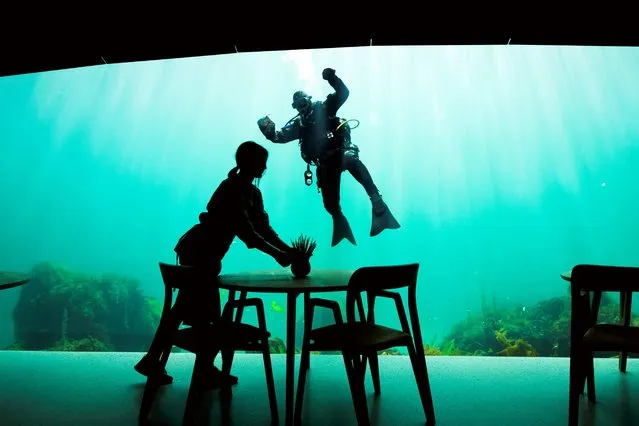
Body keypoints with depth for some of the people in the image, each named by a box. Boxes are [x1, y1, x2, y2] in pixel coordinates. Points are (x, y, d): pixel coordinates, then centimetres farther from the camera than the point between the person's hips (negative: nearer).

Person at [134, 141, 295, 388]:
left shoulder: (253, 193, 6)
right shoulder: (231, 189, -21)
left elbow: (264, 228, 2)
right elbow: (245, 232, -28)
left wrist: (290, 251, -9)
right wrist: (278, 255, -29)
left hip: (207, 254, 9)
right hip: (197, 252, -9)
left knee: (187, 308, 16)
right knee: (205, 312, 1)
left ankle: (152, 361, 29)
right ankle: (206, 370, 17)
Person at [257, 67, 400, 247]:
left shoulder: (324, 108, 8)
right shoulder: (298, 124, 16)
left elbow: (343, 93, -4)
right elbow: (279, 136, 11)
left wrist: (332, 79, -22)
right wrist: (268, 130, -10)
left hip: (341, 151, -3)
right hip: (325, 163, 4)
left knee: (351, 160, -43)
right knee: (330, 204, -1)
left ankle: (377, 203, -41)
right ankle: (340, 223, 35)